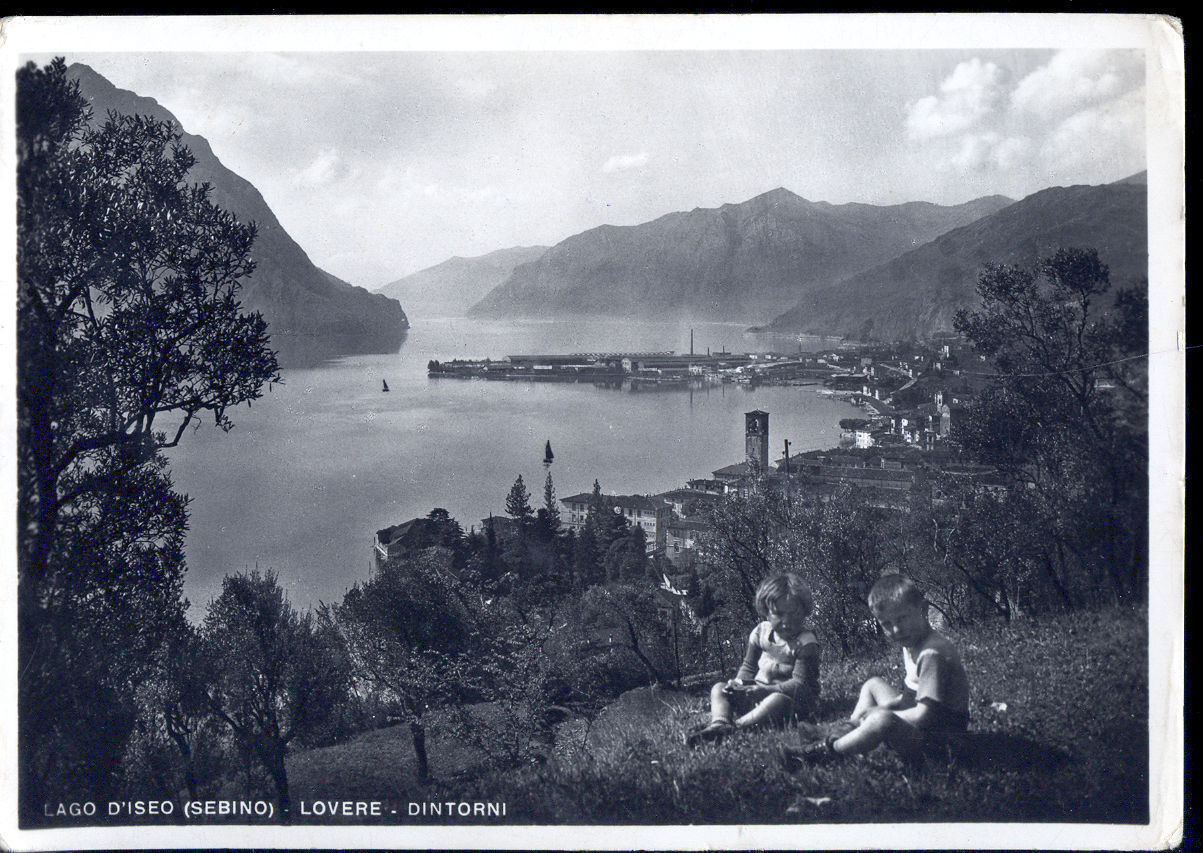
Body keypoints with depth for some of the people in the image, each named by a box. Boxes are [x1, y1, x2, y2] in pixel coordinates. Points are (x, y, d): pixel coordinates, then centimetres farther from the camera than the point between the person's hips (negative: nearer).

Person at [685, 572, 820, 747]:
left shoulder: (806, 643, -14)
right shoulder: (760, 633, 3)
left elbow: (800, 683, -21)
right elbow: (749, 666, 16)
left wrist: (765, 690, -30)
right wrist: (739, 683, -8)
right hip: (757, 694, 6)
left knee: (782, 698, -41)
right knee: (719, 688, -6)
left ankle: (736, 725, -49)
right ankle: (719, 722, -38)